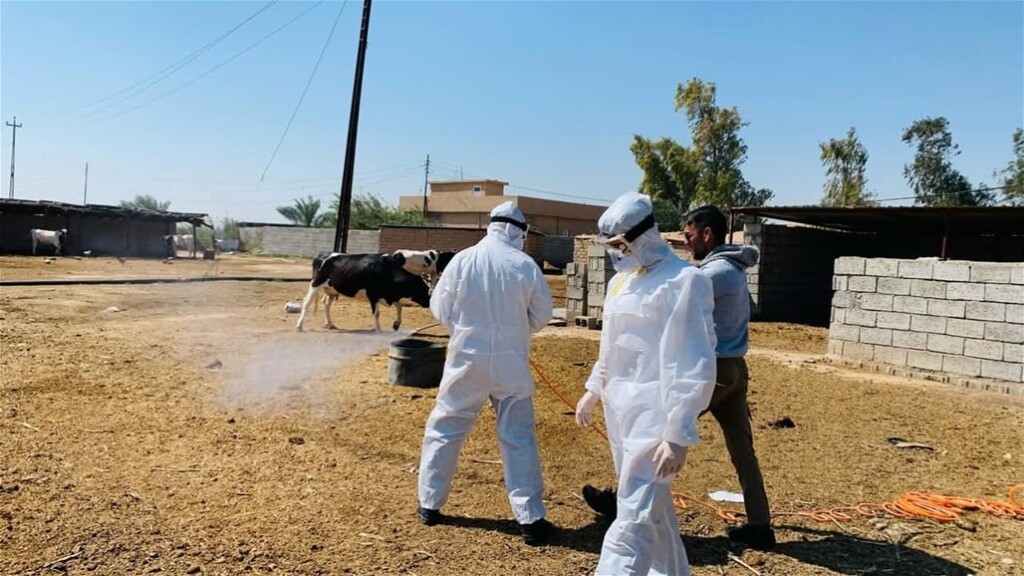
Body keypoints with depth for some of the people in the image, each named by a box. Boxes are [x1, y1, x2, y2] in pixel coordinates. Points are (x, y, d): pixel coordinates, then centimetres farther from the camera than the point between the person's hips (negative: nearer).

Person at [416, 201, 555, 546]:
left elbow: (440, 309, 1)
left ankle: (429, 505, 25)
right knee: (519, 437, 7)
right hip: (510, 362, 0)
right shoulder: (526, 265, -8)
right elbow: (542, 316, 1)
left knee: (444, 429, 16)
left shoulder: (462, 260, -7)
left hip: (466, 358, 1)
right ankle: (530, 518, 11)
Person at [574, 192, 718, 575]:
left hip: (653, 415, -8)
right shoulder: (621, 279, 11)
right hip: (619, 410, 8)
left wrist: (679, 433, -20)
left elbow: (695, 366, -17)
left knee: (634, 521, -10)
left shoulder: (684, 281, -14)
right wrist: (594, 390, 22)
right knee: (652, 506, 21)